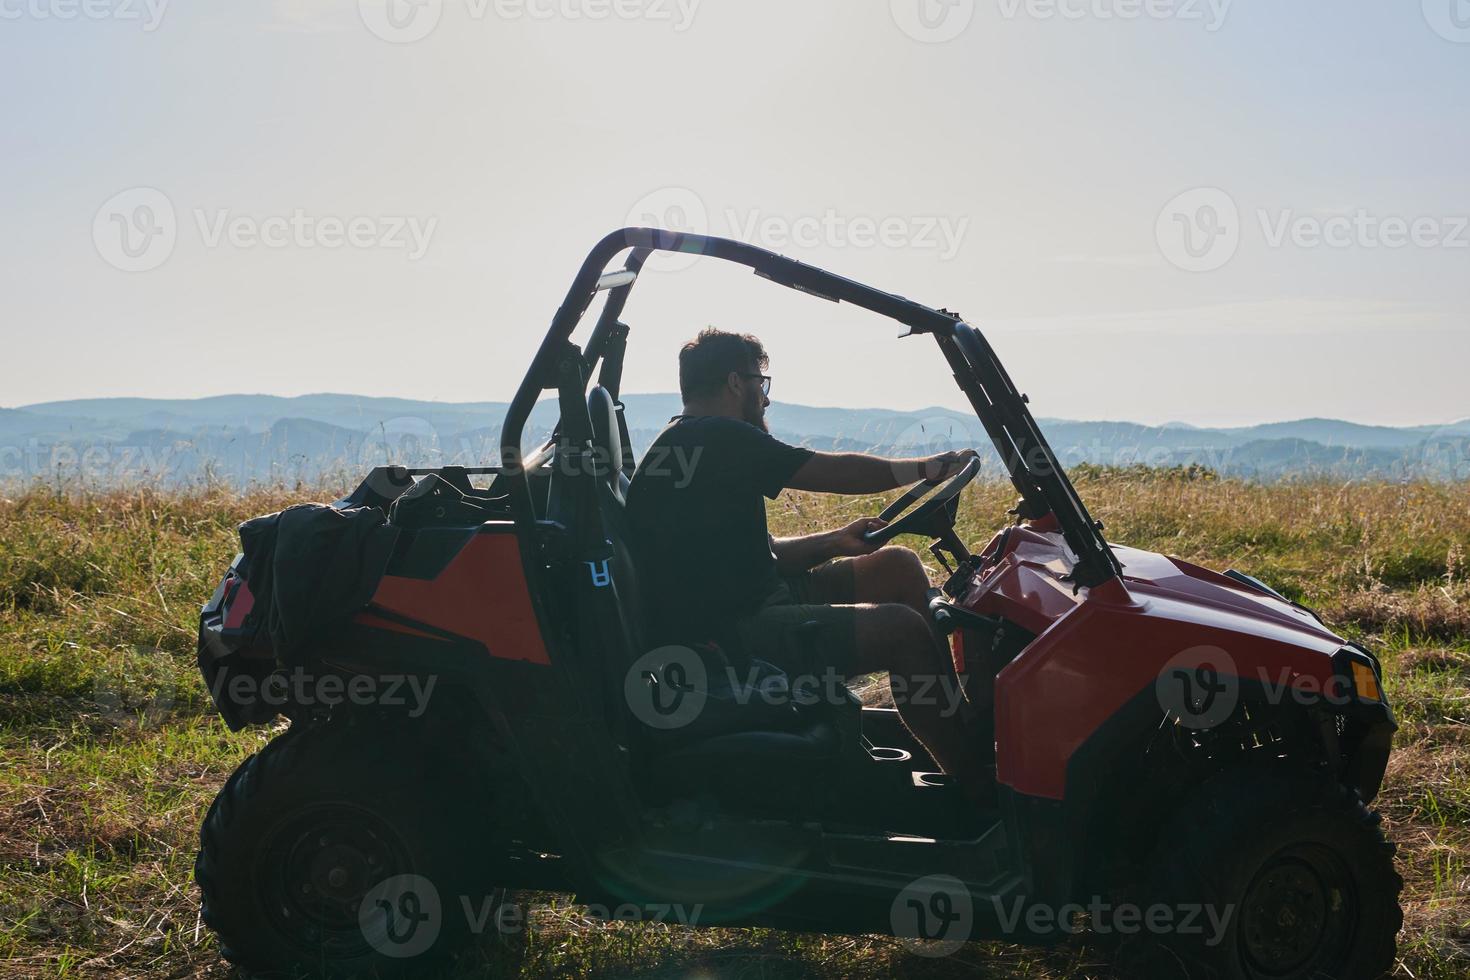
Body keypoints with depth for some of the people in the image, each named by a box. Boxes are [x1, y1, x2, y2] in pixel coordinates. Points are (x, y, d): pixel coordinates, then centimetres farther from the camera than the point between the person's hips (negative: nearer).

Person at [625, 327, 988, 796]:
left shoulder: (685, 445, 19)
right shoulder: (717, 439, -14)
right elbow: (836, 472, -10)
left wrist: (835, 541, 6)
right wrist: (928, 467, 5)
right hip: (719, 642, -11)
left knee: (898, 567, 8)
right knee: (901, 628, -20)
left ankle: (964, 719, 9)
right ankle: (978, 782, -8)